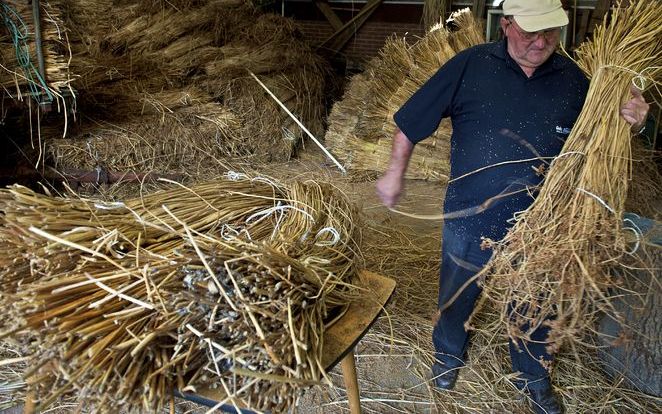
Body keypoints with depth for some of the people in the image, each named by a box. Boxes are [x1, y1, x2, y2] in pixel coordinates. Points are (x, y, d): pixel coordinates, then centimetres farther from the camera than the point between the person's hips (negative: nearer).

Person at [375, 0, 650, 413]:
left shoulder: (574, 79, -5)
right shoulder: (470, 66, -13)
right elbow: (411, 121, -7)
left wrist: (630, 123, -16)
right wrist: (396, 172, -3)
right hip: (469, 221, -1)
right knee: (457, 297, 21)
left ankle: (534, 377, 46)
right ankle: (449, 353, 50)